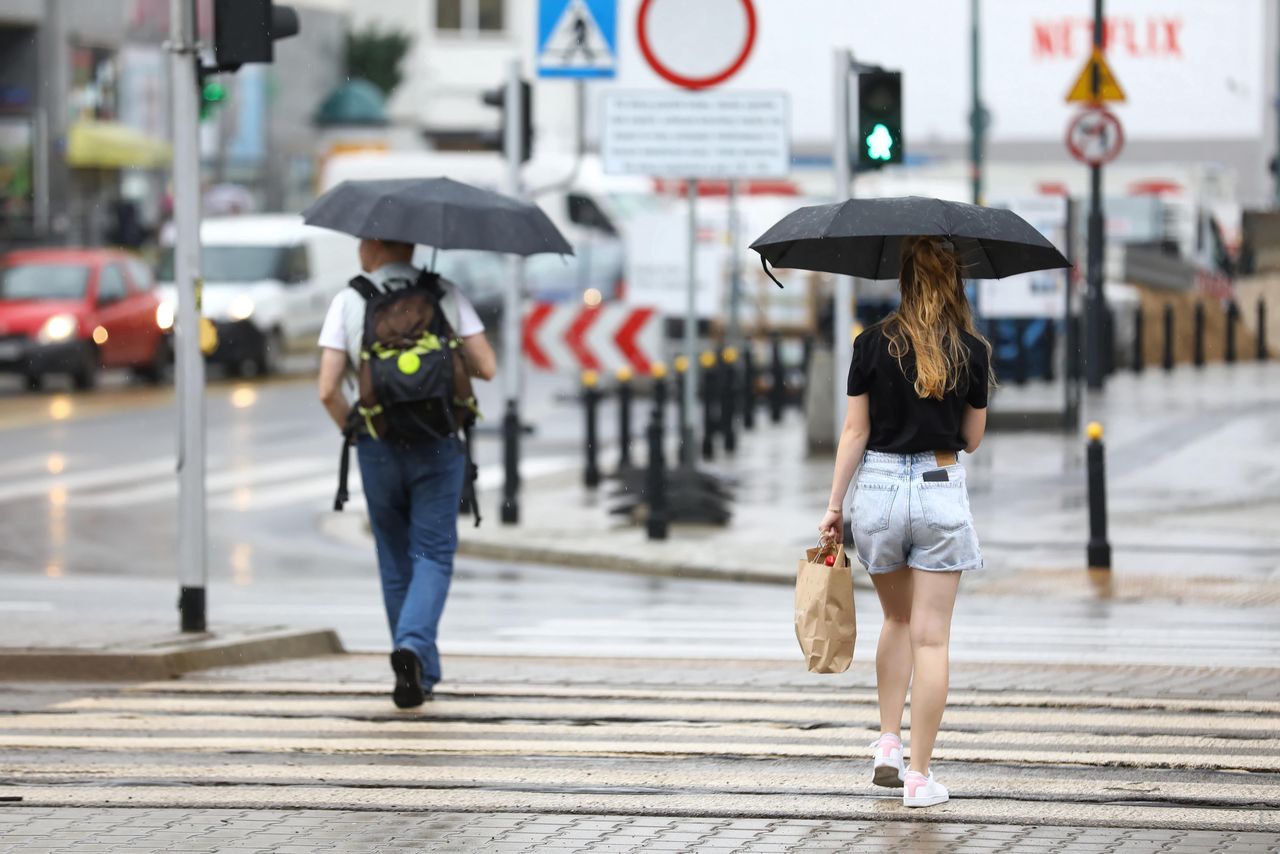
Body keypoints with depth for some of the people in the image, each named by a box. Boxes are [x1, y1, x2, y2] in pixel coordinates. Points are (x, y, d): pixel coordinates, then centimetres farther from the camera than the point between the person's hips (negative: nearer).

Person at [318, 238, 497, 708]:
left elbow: (328, 390, -8)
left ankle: (421, 673, 17)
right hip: (439, 445, 0)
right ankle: (413, 648, -22)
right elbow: (486, 367, -2)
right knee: (432, 557, 2)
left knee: (397, 563, 13)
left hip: (378, 448, 1)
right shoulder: (447, 295, 1)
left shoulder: (348, 302, -2)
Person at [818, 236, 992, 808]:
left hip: (879, 487, 1)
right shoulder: (972, 351, -3)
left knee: (898, 620, 23)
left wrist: (834, 504, 4)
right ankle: (918, 776, -2)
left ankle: (887, 744, 15)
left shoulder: (874, 344, -4)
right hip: (941, 489, -1)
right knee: (930, 637, 0)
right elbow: (972, 439, 5)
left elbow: (854, 431, -2)